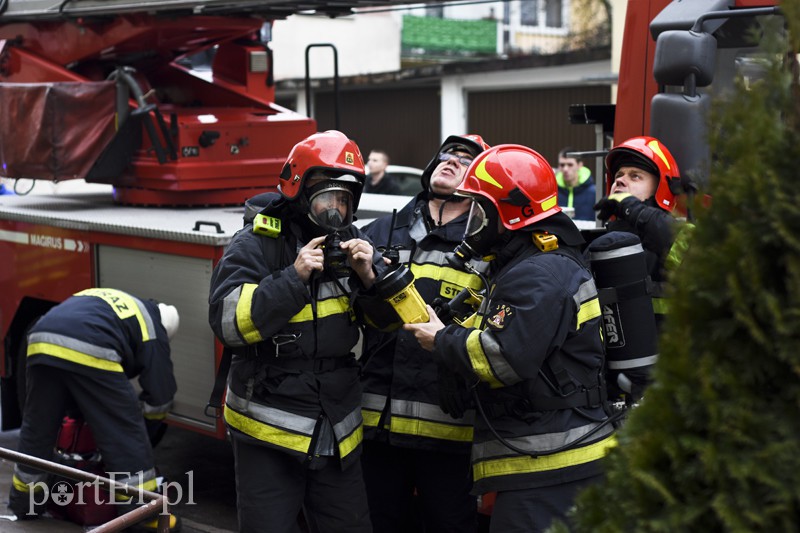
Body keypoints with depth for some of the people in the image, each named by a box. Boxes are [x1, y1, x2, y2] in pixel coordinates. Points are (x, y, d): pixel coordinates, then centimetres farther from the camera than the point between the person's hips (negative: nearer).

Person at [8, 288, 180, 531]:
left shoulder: (103, 298, 37)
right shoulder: (151, 328, 18)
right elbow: (159, 400, 13)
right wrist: (133, 406, 34)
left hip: (40, 341, 6)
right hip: (90, 355, -6)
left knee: (36, 427, 23)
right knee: (125, 432, 7)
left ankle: (24, 502, 37)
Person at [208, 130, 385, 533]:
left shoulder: (349, 242, 6)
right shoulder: (255, 244, -9)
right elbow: (228, 323, -20)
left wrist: (368, 278, -12)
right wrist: (294, 277, -25)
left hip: (337, 434, 5)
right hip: (268, 430, -4)